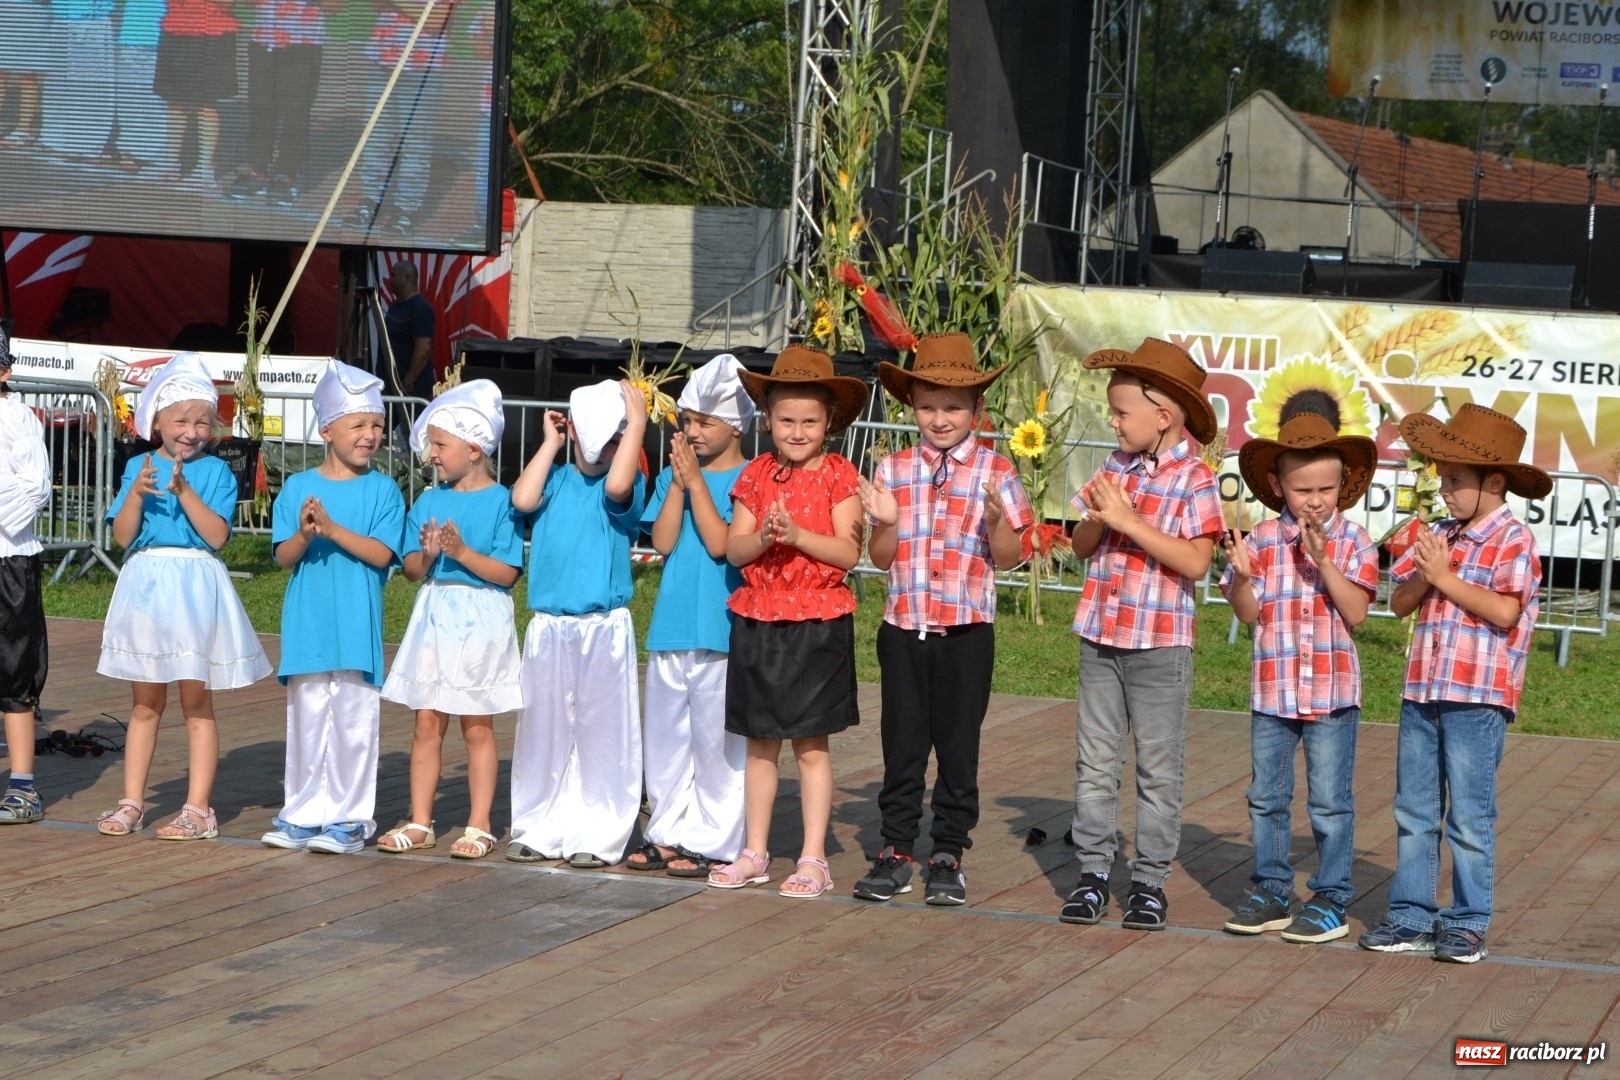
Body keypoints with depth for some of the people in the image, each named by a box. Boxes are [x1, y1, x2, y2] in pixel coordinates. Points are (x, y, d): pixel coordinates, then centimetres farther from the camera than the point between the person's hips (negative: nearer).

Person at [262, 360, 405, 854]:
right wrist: (304, 535, -20)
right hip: (307, 623, 2)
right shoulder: (298, 486, 4)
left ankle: (349, 818, 8)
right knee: (307, 719, 8)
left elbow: (381, 554, -12)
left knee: (354, 721, 1)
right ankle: (303, 814, 17)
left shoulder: (382, 490, -2)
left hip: (357, 626, -2)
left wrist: (332, 529, -22)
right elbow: (283, 556, 1)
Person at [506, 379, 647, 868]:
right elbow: (523, 498, -12)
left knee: (601, 734, -1)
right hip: (549, 626, 4)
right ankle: (539, 830, 18)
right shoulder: (555, 479, 8)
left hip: (605, 629, -4)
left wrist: (637, 424, -18)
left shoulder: (625, 487, -1)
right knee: (542, 731, 9)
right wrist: (550, 443, -2)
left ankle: (597, 836, 6)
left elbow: (617, 486, -25)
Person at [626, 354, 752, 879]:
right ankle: (667, 831, 23)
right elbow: (663, 541, -2)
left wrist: (696, 481, -14)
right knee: (665, 737, 13)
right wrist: (678, 483, -9)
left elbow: (720, 543, -16)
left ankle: (713, 841, 6)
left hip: (721, 632, -6)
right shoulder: (671, 476, 9)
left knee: (717, 741, -1)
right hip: (670, 627, 6)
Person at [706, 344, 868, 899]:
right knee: (760, 742, 10)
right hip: (757, 621, 4)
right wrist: (763, 536, -18)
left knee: (811, 745, 0)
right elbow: (733, 547, 2)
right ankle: (754, 852, 19)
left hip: (818, 624, -4)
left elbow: (849, 552, -9)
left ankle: (813, 858, 6)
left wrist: (798, 534, -22)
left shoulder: (839, 476, -3)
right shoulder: (757, 475, 6)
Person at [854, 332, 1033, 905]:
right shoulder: (893, 470, 4)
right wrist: (886, 523, -13)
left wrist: (997, 518, -20)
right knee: (902, 743, 7)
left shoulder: (995, 472, -3)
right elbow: (881, 558, 6)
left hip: (967, 629, -2)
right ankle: (896, 851, 15)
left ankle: (948, 856, 14)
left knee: (958, 745, 4)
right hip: (903, 626, 2)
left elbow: (1007, 559, -2)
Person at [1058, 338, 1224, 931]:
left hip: (1160, 643, -6)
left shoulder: (1193, 481, -10)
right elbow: (1082, 546, 12)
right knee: (1095, 762, 8)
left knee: (1158, 767, 4)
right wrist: (1096, 519, -11)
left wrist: (1128, 520, -20)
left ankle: (1150, 880, 10)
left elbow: (1194, 562, -19)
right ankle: (1093, 872, 15)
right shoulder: (1115, 467, 8)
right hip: (1101, 637, 6)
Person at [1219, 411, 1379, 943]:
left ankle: (1331, 900, 11)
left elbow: (1356, 612, -12)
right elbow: (1249, 613, 0)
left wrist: (1323, 561, -21)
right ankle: (1271, 892, 21)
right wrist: (1241, 575, -19)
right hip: (1272, 691, 3)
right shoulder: (1264, 539, 1)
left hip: (1332, 693, -3)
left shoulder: (1353, 541, -3)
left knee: (1330, 801, 2)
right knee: (1266, 797, 10)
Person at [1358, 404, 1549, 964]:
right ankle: (1411, 916, 17)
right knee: (1413, 810, 10)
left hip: (1477, 697, -7)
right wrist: (1424, 575, -10)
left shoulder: (1512, 540, -7)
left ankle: (1468, 923, 6)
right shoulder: (1439, 535, 13)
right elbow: (1400, 602, 9)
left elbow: (1505, 610, -20)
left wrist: (1445, 576, -14)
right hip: (1422, 690, 7)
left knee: (1468, 816, -2)